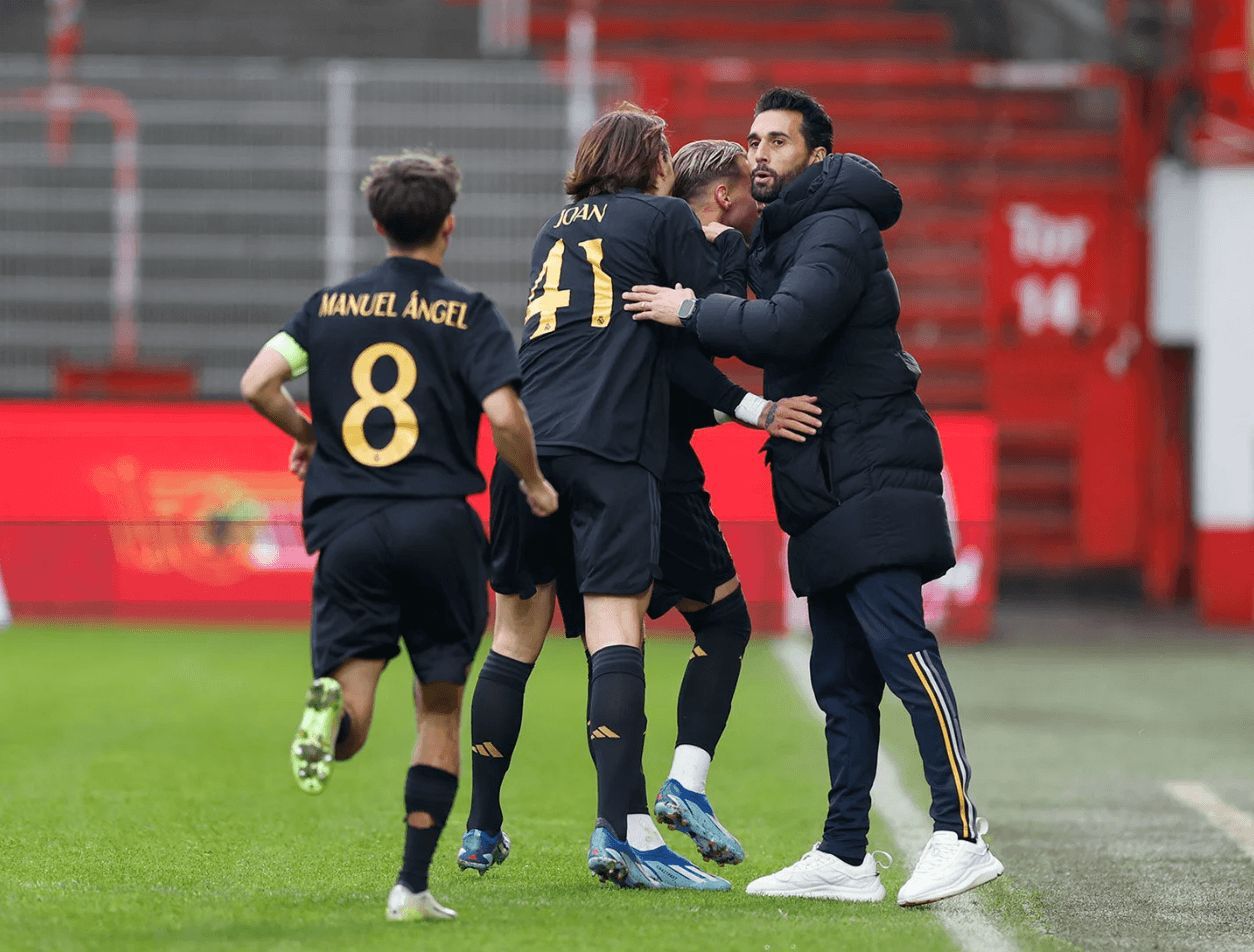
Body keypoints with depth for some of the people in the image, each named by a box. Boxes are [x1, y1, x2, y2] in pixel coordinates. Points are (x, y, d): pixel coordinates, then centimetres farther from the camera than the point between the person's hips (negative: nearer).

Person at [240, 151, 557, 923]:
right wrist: (534, 485, 7)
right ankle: (414, 885, 7)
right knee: (439, 711, 12)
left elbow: (258, 383, 0)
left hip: (347, 530, 2)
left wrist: (307, 435, 19)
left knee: (352, 727, 0)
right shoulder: (468, 314, 0)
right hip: (438, 525, -2)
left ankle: (334, 710, -37)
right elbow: (504, 415, -12)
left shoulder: (330, 306, 9)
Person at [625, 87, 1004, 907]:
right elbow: (776, 342, 27)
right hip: (827, 490, 10)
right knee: (840, 678, 9)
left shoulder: (839, 231, -8)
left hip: (874, 474, -10)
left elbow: (789, 323, -23)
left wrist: (691, 310, -13)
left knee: (899, 645, -18)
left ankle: (961, 836, -22)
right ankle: (845, 856, 11)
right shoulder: (782, 238, 22)